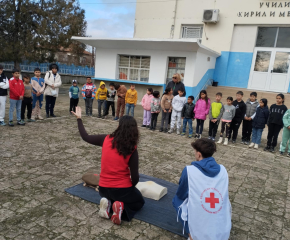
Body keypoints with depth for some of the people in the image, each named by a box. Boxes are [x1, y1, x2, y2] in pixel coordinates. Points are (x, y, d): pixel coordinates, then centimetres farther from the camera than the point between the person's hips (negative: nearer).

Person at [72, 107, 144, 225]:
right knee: (139, 201, 27)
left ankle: (108, 203, 5)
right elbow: (135, 177, -15)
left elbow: (85, 137, 6)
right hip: (122, 189, -4)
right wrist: (131, 186, 7)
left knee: (110, 195, 40)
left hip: (103, 188, 4)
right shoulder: (132, 149, -17)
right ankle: (121, 207, -5)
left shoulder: (106, 139, -9)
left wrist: (79, 118, 17)